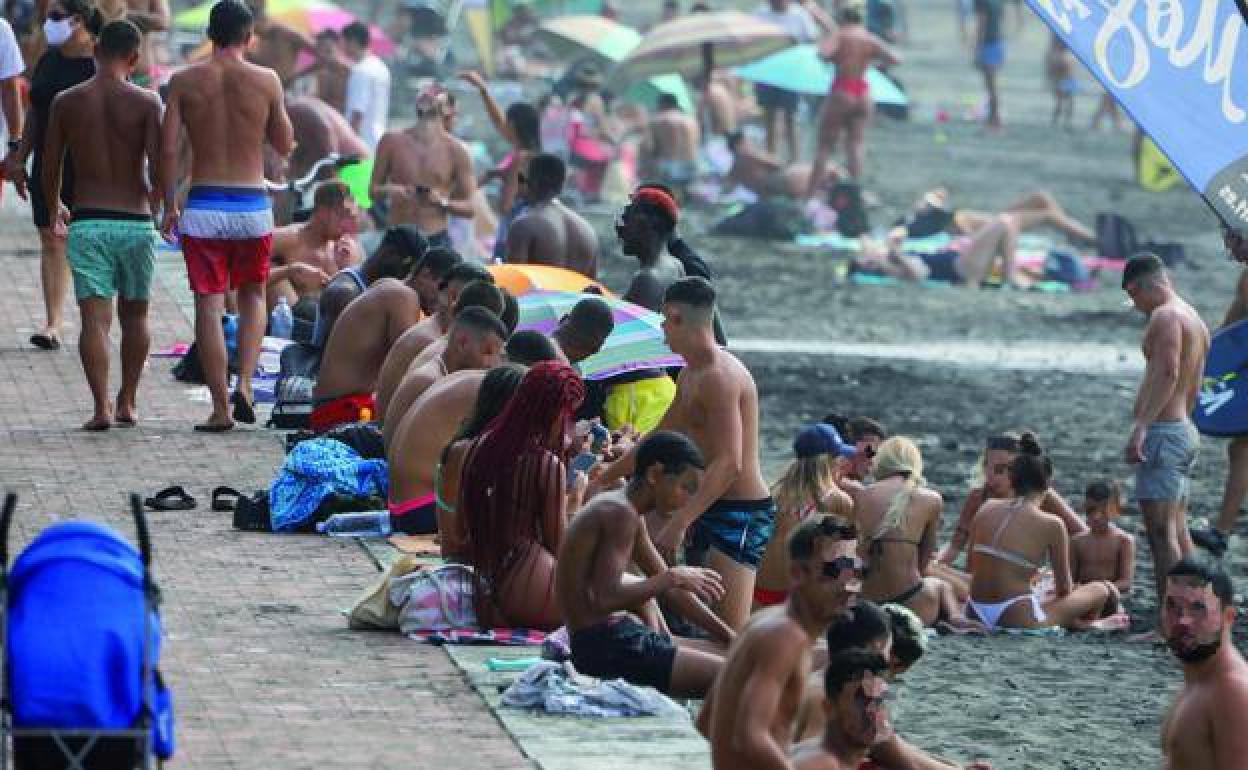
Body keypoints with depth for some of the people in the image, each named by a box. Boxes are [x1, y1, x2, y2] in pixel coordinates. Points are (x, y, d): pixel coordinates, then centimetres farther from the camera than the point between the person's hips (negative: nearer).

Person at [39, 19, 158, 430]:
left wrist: (56, 208, 25)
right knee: (134, 314, 17)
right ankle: (128, 403, 24)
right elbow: (159, 169, -11)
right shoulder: (146, 102, -5)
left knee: (95, 317, -3)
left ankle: (102, 406, -16)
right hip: (135, 222, 0)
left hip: (87, 223, 0)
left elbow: (48, 174, 4)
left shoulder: (66, 102, 1)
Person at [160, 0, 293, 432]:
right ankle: (245, 384, 4)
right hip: (253, 205, 1)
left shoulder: (185, 81, -2)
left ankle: (220, 409, 1)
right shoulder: (266, 81, -3)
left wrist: (169, 207, 6)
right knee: (252, 295, 21)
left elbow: (168, 149, -4)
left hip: (203, 206, -1)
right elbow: (285, 146, 6)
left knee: (209, 305, 3)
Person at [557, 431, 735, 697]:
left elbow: (666, 585, 22)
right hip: (602, 645, -11)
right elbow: (605, 600, -26)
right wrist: (674, 578, -18)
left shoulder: (624, 512, 16)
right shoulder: (620, 514, -16)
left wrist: (729, 636, 19)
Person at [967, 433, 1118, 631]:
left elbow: (973, 568, 12)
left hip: (979, 615, 6)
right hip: (1021, 620, -6)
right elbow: (1064, 589, 2)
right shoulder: (1051, 525, -8)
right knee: (1103, 590, 16)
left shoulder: (986, 510, 5)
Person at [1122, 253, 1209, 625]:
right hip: (1185, 429, 11)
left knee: (1161, 532, -12)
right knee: (1178, 532, 14)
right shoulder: (1196, 320, 19)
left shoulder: (1166, 316, -12)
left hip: (1162, 431, -11)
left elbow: (1167, 373, -25)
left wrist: (1140, 426, -31)